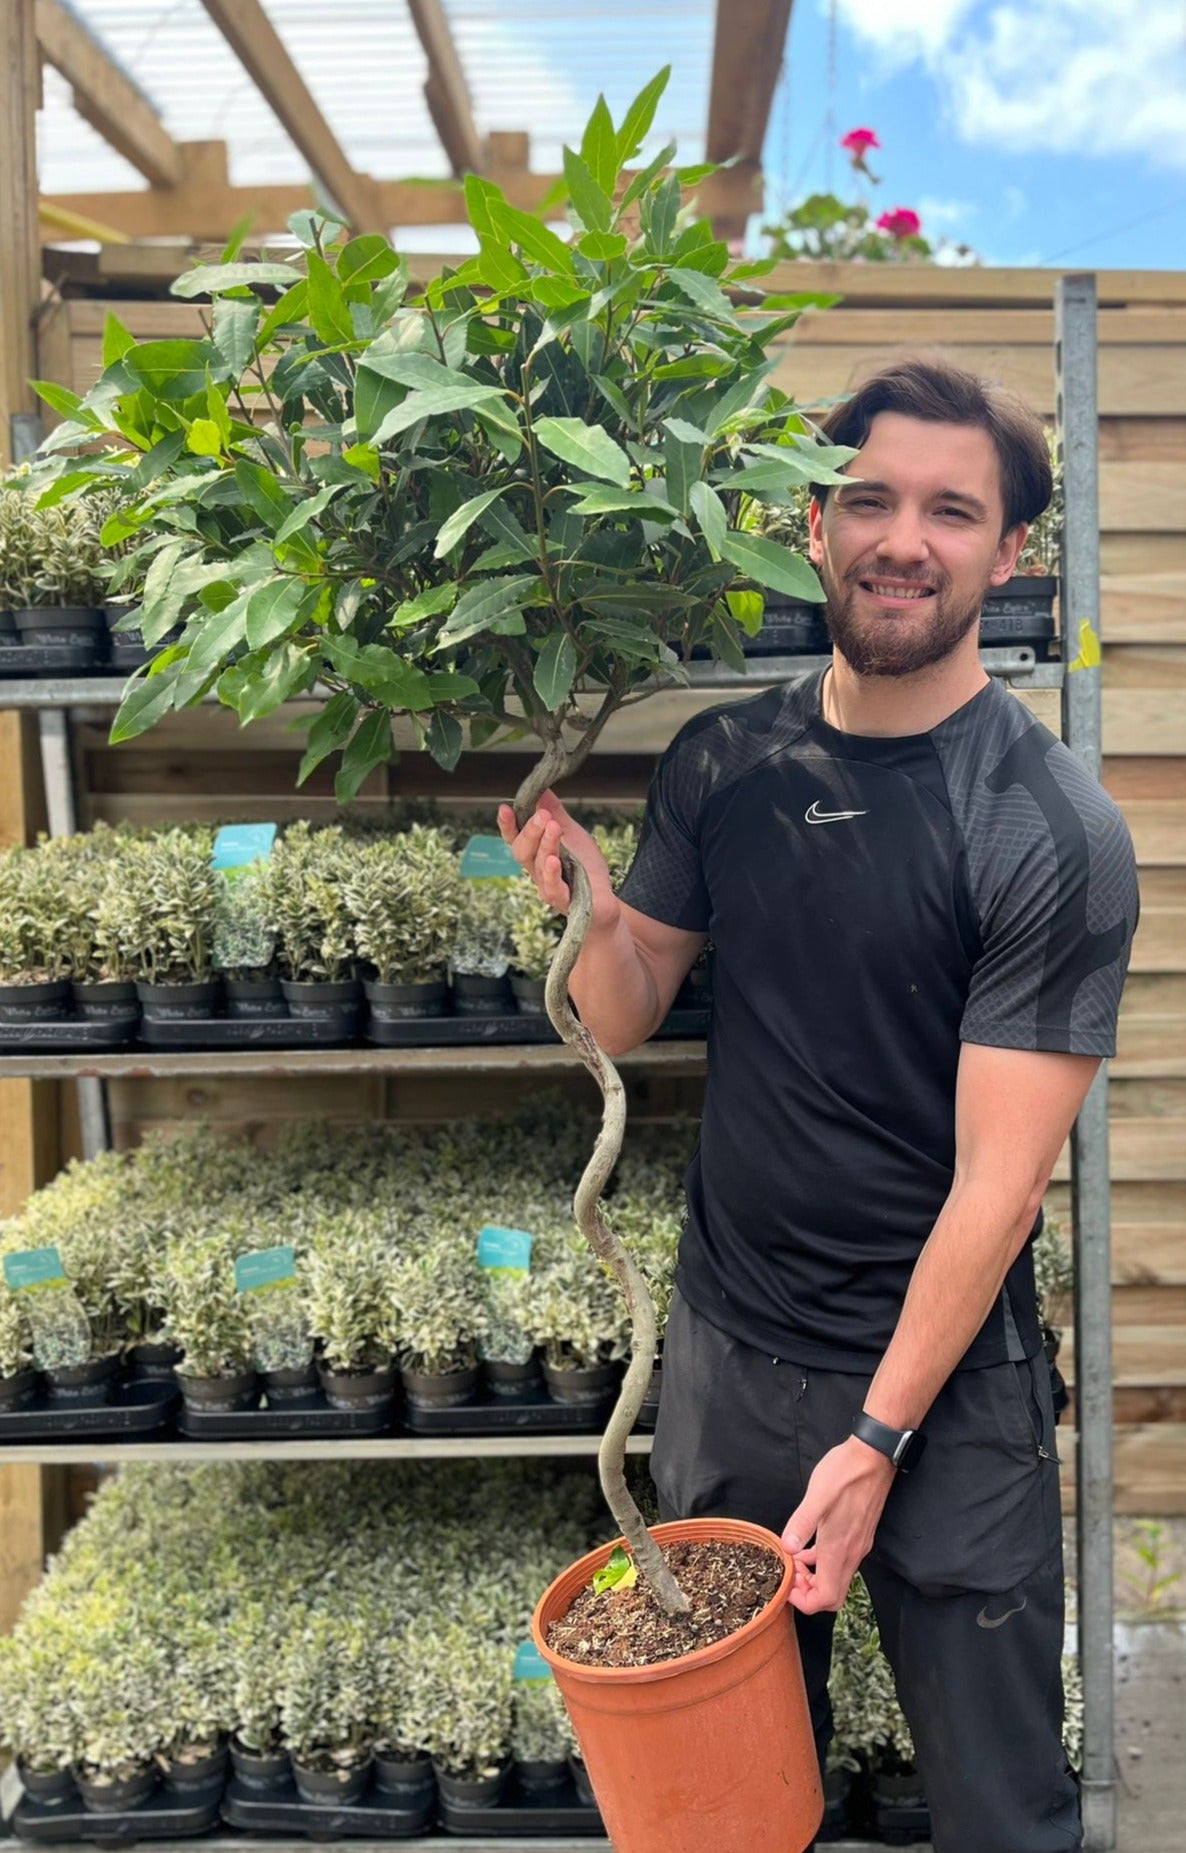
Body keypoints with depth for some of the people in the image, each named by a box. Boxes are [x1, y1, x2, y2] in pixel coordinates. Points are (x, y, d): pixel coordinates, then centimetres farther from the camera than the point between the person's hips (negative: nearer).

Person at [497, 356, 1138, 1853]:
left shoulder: (1050, 830, -17)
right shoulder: (724, 763, -2)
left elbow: (997, 1185, -16)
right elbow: (627, 1020, 5)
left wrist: (878, 1437, -14)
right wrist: (587, 904, -16)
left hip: (944, 1387, -4)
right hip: (725, 1349, 4)